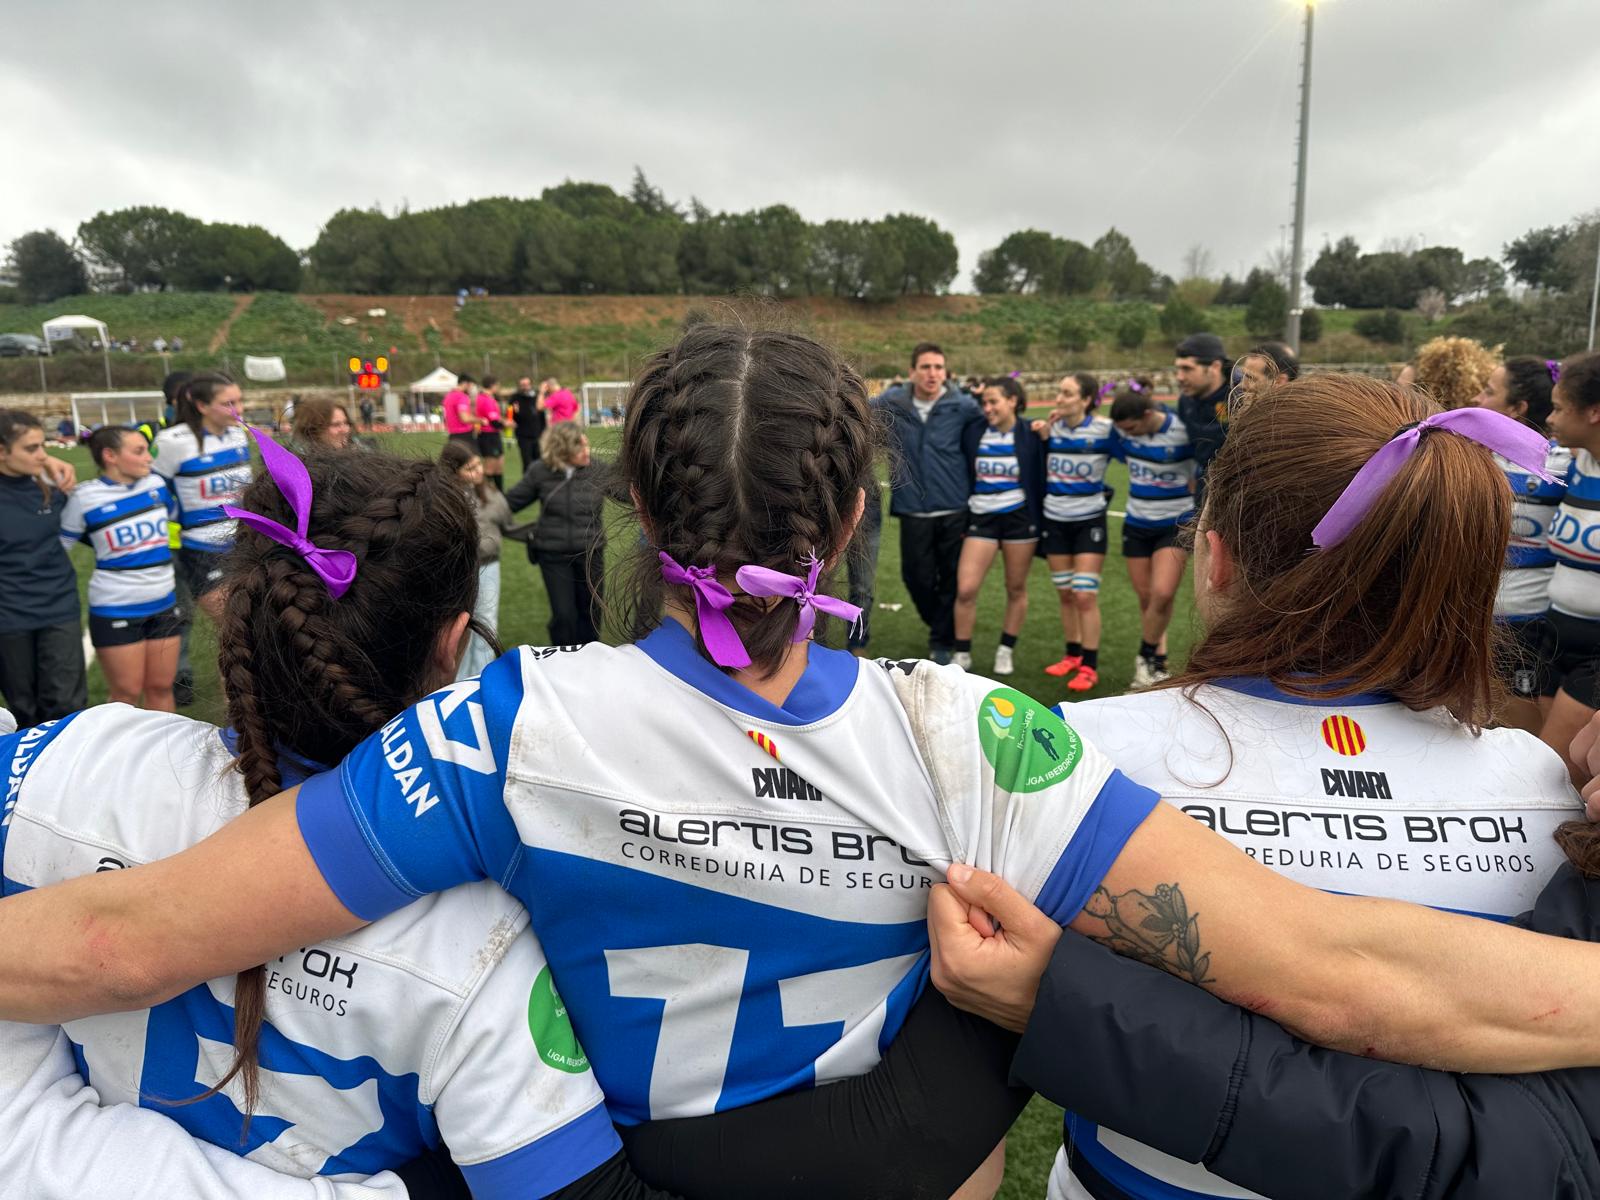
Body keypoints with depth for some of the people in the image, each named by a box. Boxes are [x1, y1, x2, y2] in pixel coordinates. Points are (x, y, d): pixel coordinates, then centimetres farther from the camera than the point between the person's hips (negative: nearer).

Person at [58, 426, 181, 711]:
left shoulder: (156, 484, 1)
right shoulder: (85, 498, -12)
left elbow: (173, 514, 24)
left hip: (164, 603, 4)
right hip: (115, 610, -4)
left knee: (161, 687, 10)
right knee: (126, 693, 3)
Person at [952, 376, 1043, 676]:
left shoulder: (1031, 435, -5)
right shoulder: (973, 432, -1)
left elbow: (1042, 479, 0)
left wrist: (1041, 521, -2)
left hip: (1019, 518, -1)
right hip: (981, 517, 1)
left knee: (1016, 588, 8)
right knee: (965, 589, -6)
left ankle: (1006, 650, 26)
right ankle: (962, 653, 11)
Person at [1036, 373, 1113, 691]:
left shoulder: (1105, 429, -12)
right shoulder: (1050, 428, 0)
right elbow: (1040, 470, 6)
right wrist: (1043, 435, -5)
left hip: (1089, 520, -4)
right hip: (1055, 519, 4)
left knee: (1085, 595, -6)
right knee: (1065, 594, 11)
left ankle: (1089, 667, 4)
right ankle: (1073, 656, 25)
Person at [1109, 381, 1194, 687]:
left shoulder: (1181, 432, -19)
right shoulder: (1125, 431, -6)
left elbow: (1196, 478, -9)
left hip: (1174, 524, -4)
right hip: (1137, 524, 5)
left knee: (1162, 594, -16)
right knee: (1146, 598, 7)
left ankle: (1147, 657, 6)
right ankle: (1157, 664, 21)